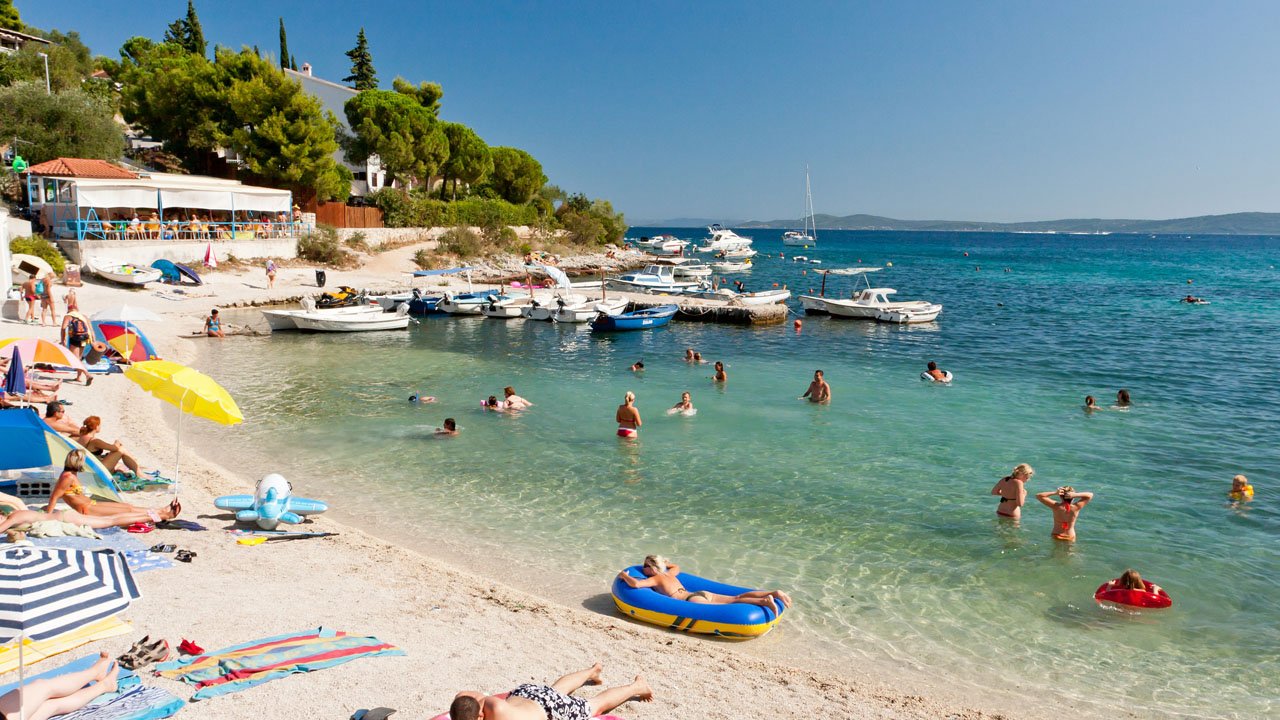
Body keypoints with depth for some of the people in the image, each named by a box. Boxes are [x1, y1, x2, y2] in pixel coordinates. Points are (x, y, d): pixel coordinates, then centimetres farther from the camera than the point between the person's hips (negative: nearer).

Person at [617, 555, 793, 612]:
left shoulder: (655, 578, 4)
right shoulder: (669, 573, 27)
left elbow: (635, 584, -13)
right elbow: (677, 566, 52)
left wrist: (624, 575, 8)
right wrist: (662, 562, 51)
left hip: (693, 600, -8)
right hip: (702, 594, 8)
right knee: (736, 598, -1)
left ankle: (764, 601, -42)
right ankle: (774, 593, -14)